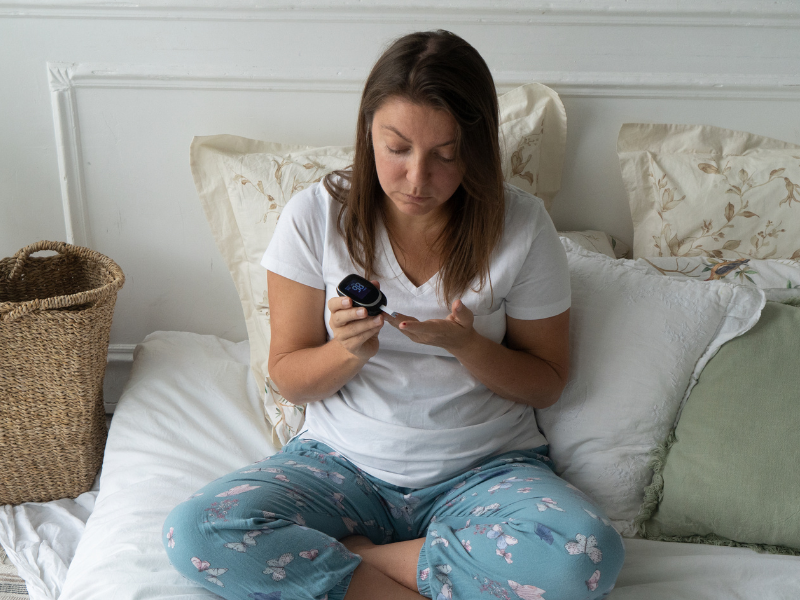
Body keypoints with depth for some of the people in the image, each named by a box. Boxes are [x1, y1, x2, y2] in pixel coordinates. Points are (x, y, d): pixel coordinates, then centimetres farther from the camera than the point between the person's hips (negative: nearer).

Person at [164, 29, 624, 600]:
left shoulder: (522, 226, -7)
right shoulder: (316, 215, -6)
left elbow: (547, 383, 1)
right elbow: (289, 378, 0)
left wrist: (466, 345, -19)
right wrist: (349, 351, -22)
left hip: (486, 467, 0)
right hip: (343, 463, 1)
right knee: (195, 533, -25)